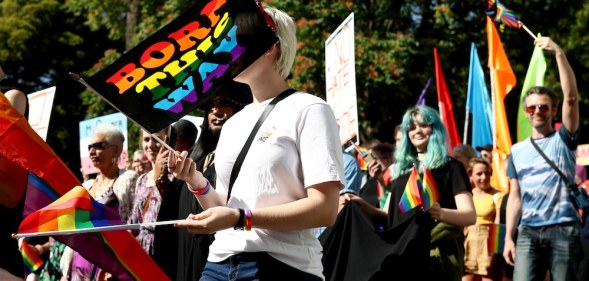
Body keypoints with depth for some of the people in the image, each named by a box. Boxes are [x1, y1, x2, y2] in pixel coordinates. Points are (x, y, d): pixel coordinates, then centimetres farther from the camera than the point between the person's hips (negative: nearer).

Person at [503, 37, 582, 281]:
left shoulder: (563, 139, 6)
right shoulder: (517, 151, 15)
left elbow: (571, 97, -8)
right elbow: (515, 197, 14)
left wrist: (558, 53, -14)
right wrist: (508, 237, 5)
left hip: (564, 230, -2)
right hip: (528, 232, 2)